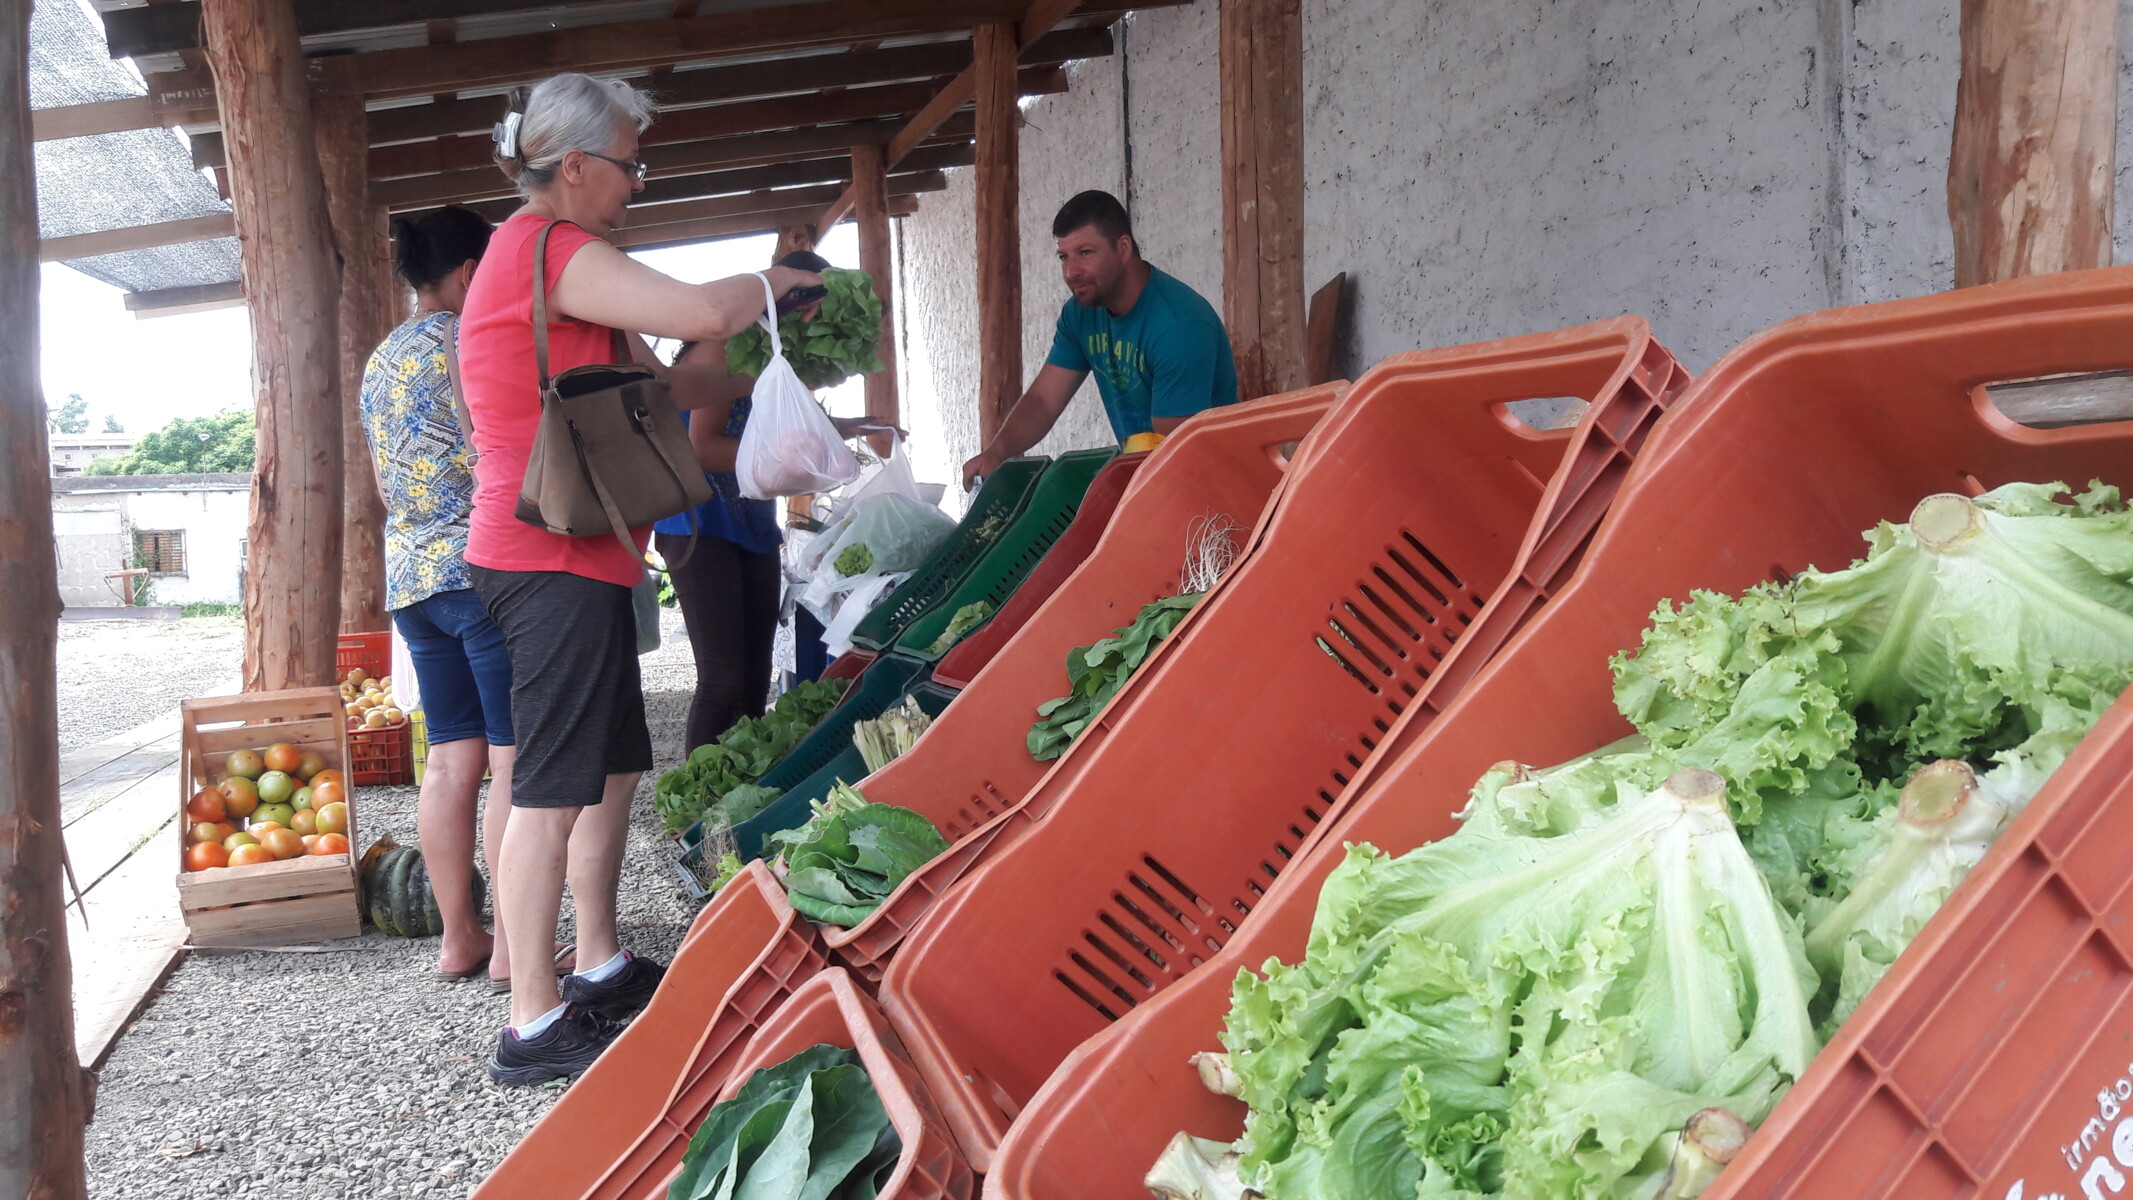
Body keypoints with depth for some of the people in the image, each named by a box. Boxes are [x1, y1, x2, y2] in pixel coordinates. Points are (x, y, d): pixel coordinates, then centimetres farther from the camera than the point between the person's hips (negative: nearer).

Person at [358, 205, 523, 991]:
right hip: (484, 571, -8)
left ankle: (459, 936, 15)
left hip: (409, 576, 9)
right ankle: (514, 945, -1)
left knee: (452, 759, 10)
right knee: (513, 760, -4)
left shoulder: (381, 361, 17)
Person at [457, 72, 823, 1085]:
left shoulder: (549, 257, 20)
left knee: (613, 768, 16)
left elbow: (664, 385, 19)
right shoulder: (547, 249, -13)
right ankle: (533, 1025, 0)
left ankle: (601, 965, 28)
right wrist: (778, 282, -6)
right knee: (555, 785, -7)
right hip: (553, 557, -11)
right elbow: (702, 312, -26)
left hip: (578, 557, 11)